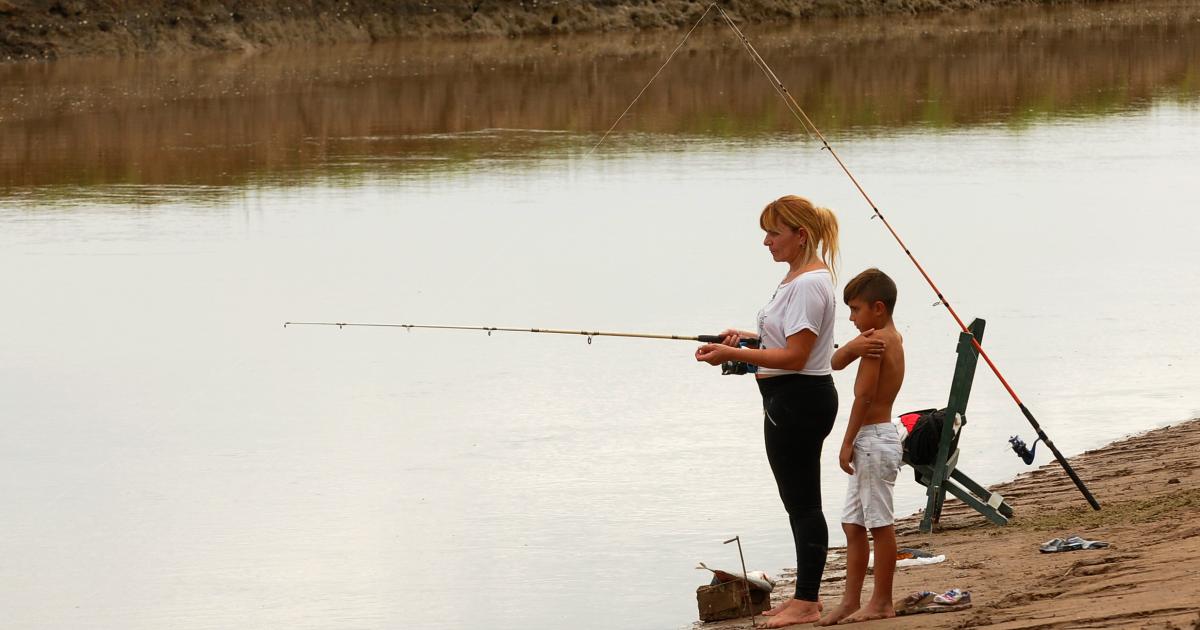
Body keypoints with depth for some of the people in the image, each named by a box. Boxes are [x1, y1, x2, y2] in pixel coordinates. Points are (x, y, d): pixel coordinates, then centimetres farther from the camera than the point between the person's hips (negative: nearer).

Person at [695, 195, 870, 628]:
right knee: (799, 501, 16)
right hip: (793, 400, 11)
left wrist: (734, 355, -24)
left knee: (802, 503, -5)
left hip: (798, 399, -11)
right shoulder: (800, 276, 13)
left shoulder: (808, 284, -20)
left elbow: (795, 356, -24)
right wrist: (747, 338, 7)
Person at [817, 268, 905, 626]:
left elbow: (864, 396, -18)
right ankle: (851, 602, 15)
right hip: (876, 439, 10)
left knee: (879, 523, -5)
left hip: (873, 438, -10)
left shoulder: (876, 341, -15)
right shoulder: (891, 338, 15)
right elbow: (836, 363, 16)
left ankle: (881, 603, -2)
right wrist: (859, 344, -2)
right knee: (853, 524, 12)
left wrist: (848, 442, -14)